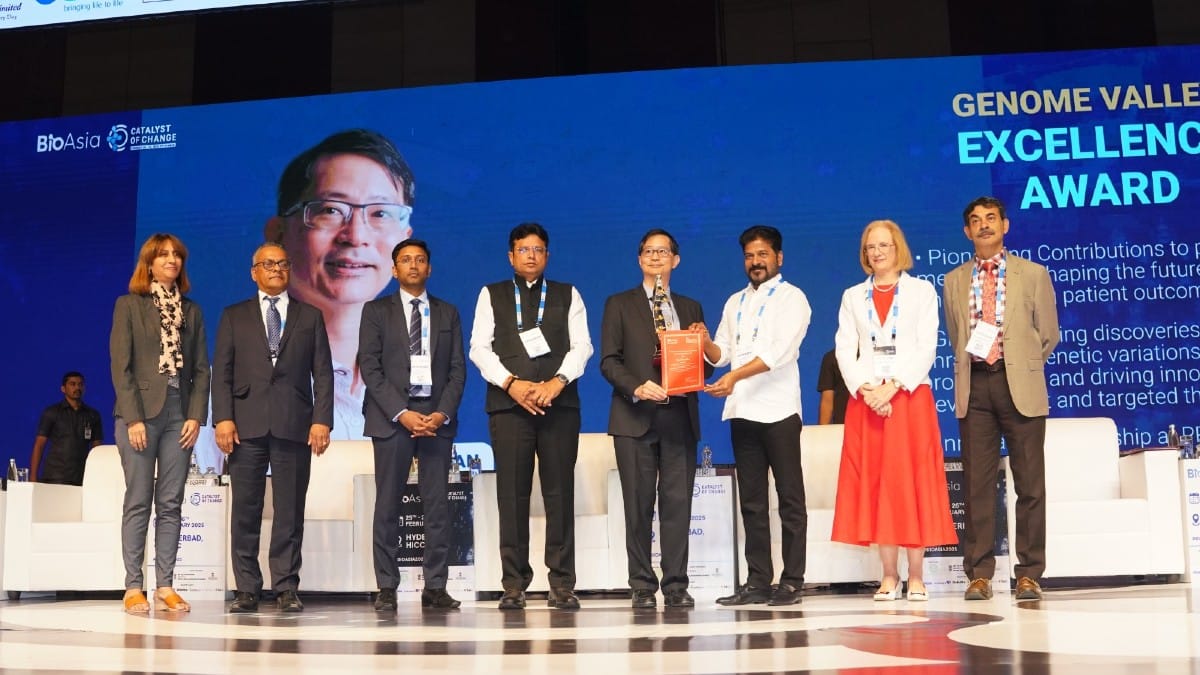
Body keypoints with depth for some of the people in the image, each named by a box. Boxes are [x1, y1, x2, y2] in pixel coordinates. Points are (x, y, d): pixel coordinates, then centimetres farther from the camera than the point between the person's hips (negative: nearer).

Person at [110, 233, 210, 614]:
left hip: (179, 413, 3)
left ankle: (165, 587, 5)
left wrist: (196, 416, -1)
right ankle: (133, 588, 2)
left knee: (170, 504, 2)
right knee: (138, 503, -2)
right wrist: (133, 418, -12)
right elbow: (120, 366, -3)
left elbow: (201, 368, 11)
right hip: (140, 411, -3)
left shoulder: (191, 311, 14)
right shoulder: (129, 305, 4)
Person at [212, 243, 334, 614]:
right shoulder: (234, 316, 14)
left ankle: (286, 589, 6)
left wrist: (321, 420, -4)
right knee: (245, 510, 1)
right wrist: (223, 418, -6)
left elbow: (322, 373, 7)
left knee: (290, 511, 0)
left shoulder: (310, 316, 14)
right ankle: (247, 589, 7)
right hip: (247, 425, 0)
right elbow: (222, 372, 7)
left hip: (294, 426, 0)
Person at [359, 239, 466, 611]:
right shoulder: (376, 311, 8)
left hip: (437, 416, 2)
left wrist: (442, 413, -7)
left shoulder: (447, 313, 15)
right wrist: (401, 413, -12)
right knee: (388, 505, -2)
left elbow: (457, 370, 8)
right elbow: (369, 367, -1)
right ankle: (387, 588, 2)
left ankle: (435, 587, 4)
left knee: (437, 505, 0)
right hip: (391, 416, -2)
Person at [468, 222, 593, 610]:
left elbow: (581, 345, 6)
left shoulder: (568, 295, 16)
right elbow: (480, 348, 5)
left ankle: (562, 585, 2)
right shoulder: (491, 295, 14)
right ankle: (514, 585, 3)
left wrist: (558, 381, -12)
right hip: (508, 404, 0)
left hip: (559, 403, 0)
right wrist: (511, 383, -10)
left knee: (560, 492, -2)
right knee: (512, 494, -2)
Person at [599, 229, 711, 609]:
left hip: (680, 417, 2)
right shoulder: (620, 305, 9)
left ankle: (676, 585, 4)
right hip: (635, 417, -2)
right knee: (639, 505, -1)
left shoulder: (690, 308, 18)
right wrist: (637, 388, -17)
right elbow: (608, 360, 0)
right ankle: (642, 586, 5)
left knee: (678, 503, -1)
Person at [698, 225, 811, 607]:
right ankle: (758, 581, 11)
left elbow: (780, 351, -14)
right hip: (742, 411, 6)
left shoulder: (791, 298, 0)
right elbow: (721, 354, 14)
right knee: (751, 500, 6)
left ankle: (792, 582, 1)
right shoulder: (735, 303, 19)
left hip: (778, 410, -6)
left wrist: (735, 376, -26)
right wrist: (704, 342, -8)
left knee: (789, 497, -2)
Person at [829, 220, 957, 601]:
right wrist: (864, 390, -11)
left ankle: (916, 576, 2)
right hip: (866, 401, 2)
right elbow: (844, 351, 6)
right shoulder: (853, 297, 14)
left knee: (912, 484, -3)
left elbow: (926, 348, -2)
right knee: (874, 485, 0)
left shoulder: (921, 291, 7)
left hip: (910, 397, -2)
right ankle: (889, 576, 5)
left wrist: (894, 386, -14)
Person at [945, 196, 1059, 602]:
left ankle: (1029, 574, 6)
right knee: (976, 484, 1)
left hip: (1020, 386, -1)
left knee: (1030, 483, 0)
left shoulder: (1033, 275, 7)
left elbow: (1048, 335, 10)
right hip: (974, 388, 2)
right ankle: (979, 574, 5)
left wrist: (1021, 368, 10)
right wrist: (974, 366, 11)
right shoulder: (954, 281, 13)